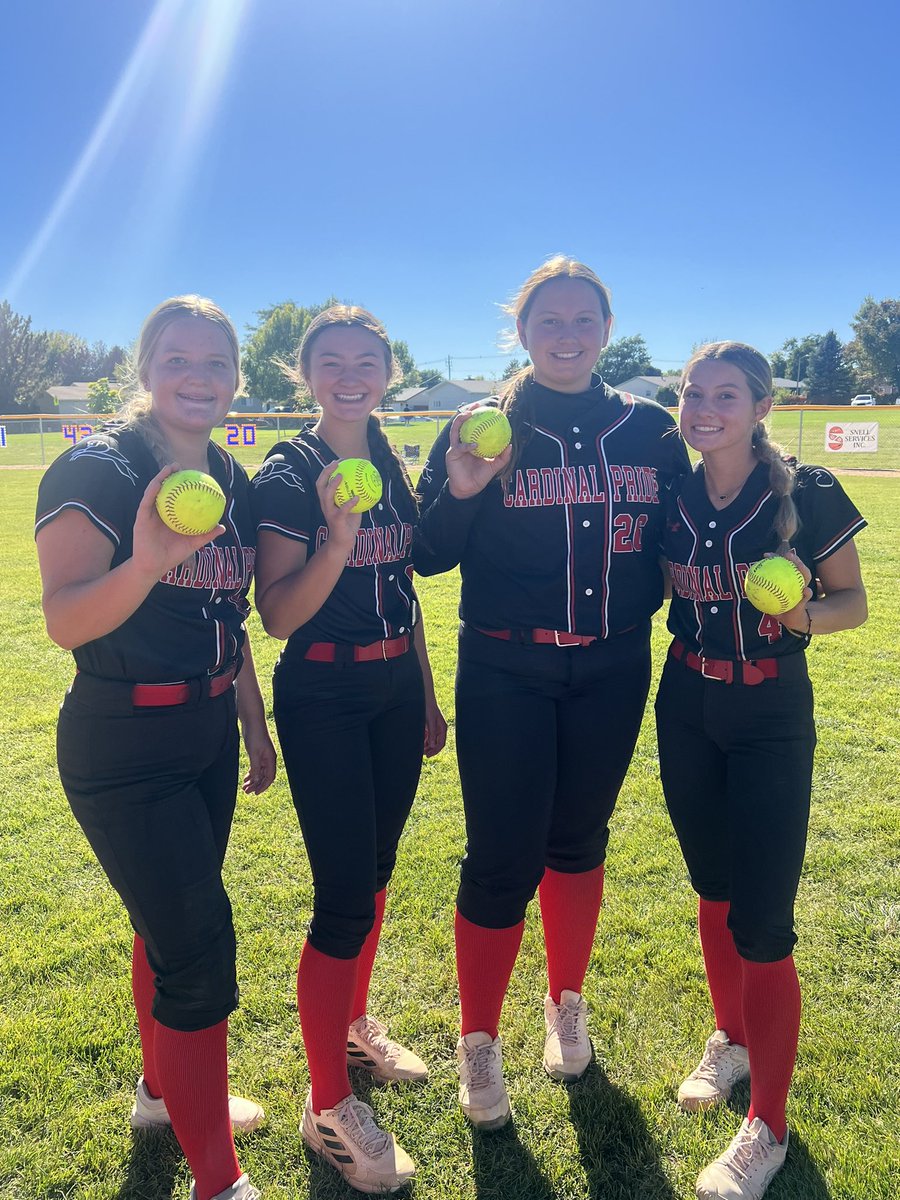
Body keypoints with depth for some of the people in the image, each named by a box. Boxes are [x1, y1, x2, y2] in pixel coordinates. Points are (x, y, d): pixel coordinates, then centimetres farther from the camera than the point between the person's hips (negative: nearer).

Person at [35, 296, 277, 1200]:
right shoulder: (96, 471, -15)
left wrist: (254, 723, 16)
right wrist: (148, 562, -41)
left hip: (208, 734, 7)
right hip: (122, 747, -7)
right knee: (197, 942, -6)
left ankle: (164, 1091, 44)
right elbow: (64, 623, -24)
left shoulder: (231, 480, 7)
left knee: (171, 920, 20)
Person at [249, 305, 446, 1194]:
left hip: (394, 689, 7)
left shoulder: (391, 468, 9)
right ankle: (326, 1107, 15)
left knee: (374, 874, 17)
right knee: (344, 897, -4)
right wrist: (336, 539, -30)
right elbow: (277, 616, -16)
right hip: (322, 698, -6)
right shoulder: (287, 475, -11)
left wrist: (428, 698, 16)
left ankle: (354, 1028, 39)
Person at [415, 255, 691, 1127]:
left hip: (612, 673, 3)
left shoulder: (649, 430, 3)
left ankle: (566, 1004, 41)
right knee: (501, 859, 1)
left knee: (578, 841, 17)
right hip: (505, 678, -2)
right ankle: (478, 1042, 24)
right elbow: (428, 558, -6)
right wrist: (459, 493, -23)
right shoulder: (481, 429, -4)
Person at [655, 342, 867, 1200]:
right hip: (686, 712, 4)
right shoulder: (670, 499, -1)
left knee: (760, 921, -2)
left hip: (771, 719, -4)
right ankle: (731, 1039, 42)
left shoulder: (807, 494, -12)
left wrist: (802, 613, -24)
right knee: (712, 888, 19)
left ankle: (767, 1125, 17)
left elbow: (852, 601, -4)